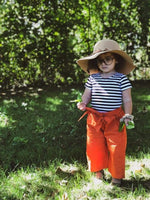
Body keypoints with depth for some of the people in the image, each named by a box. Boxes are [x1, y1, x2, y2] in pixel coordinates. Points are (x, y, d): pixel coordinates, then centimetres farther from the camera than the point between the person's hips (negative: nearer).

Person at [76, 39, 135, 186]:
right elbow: (87, 95, 9)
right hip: (95, 118, 3)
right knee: (95, 146, 10)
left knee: (116, 147, 2)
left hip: (115, 118, -2)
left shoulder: (121, 78, -3)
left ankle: (116, 175, 21)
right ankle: (98, 171, 32)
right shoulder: (93, 78, 4)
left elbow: (127, 99, -3)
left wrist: (127, 115, -13)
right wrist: (83, 103, -12)